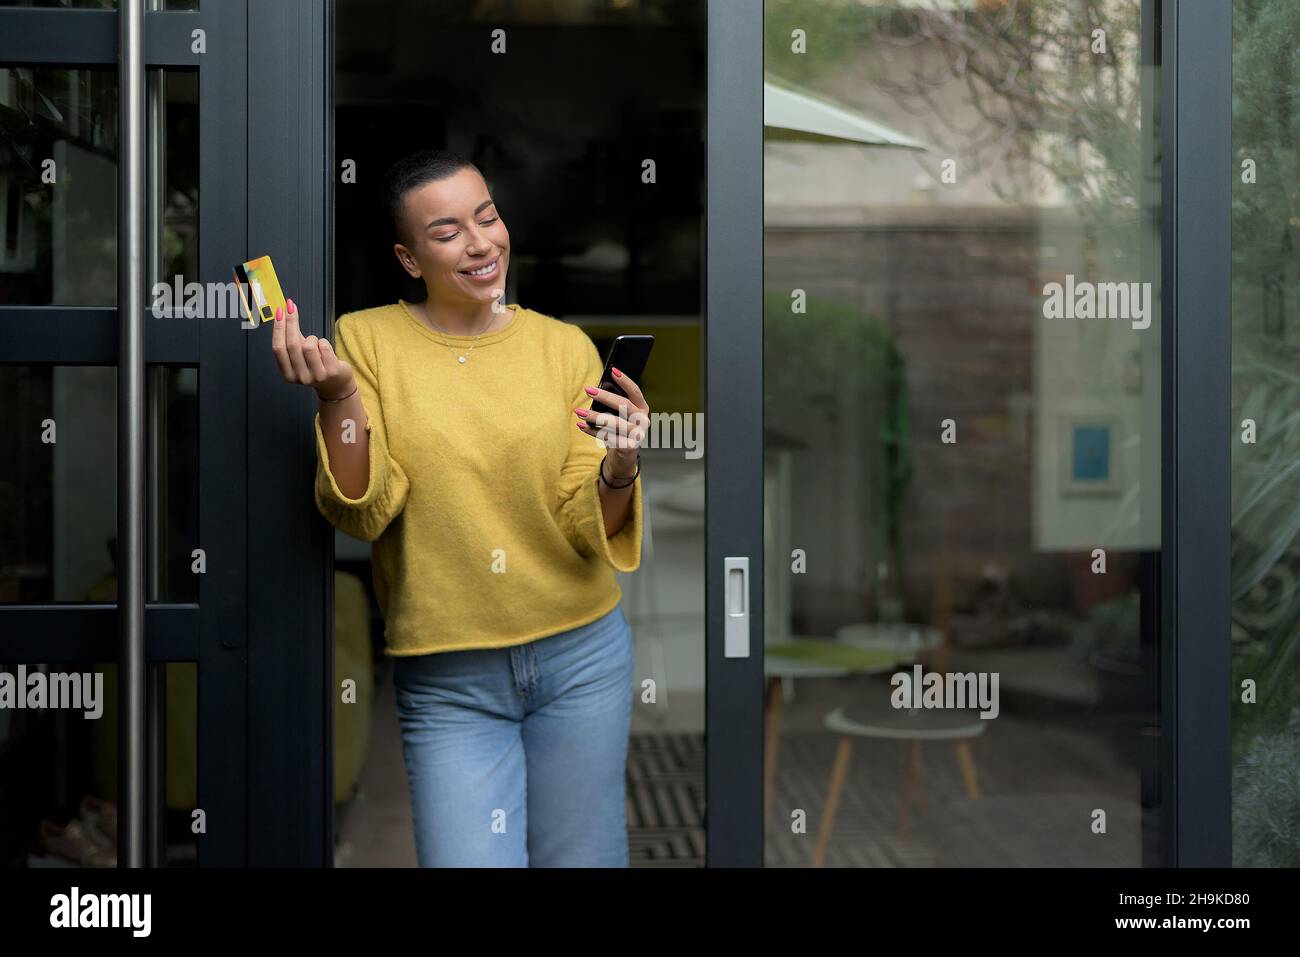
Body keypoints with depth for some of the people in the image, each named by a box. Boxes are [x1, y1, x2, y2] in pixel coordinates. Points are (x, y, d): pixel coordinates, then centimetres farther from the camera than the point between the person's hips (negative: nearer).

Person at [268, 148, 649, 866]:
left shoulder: (565, 347, 0)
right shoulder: (367, 338, -3)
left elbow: (586, 530, -3)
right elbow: (364, 514, -9)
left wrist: (618, 472, -23)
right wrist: (338, 395, -23)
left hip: (580, 655, 2)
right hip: (448, 684, -1)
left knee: (580, 860, 13)